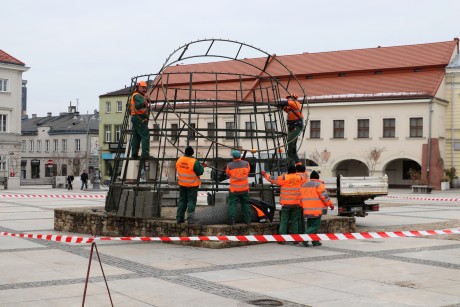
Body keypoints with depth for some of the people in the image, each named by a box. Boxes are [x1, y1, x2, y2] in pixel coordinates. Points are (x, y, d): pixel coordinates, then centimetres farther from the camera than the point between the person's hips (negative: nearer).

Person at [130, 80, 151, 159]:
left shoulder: (140, 96, 23)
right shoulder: (137, 96, -10)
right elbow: (137, 106, -28)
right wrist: (143, 103, -44)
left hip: (135, 118, 11)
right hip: (140, 118, -11)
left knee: (136, 137, 9)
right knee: (145, 136, -13)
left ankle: (134, 154, 10)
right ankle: (145, 154, -18)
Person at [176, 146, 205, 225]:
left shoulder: (179, 160, -5)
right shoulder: (194, 162, -22)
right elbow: (200, 172, -18)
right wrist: (202, 166, 3)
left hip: (182, 184, 5)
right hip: (192, 184, -5)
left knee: (182, 200, 15)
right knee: (191, 201, 2)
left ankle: (179, 218, 17)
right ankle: (190, 219, -2)